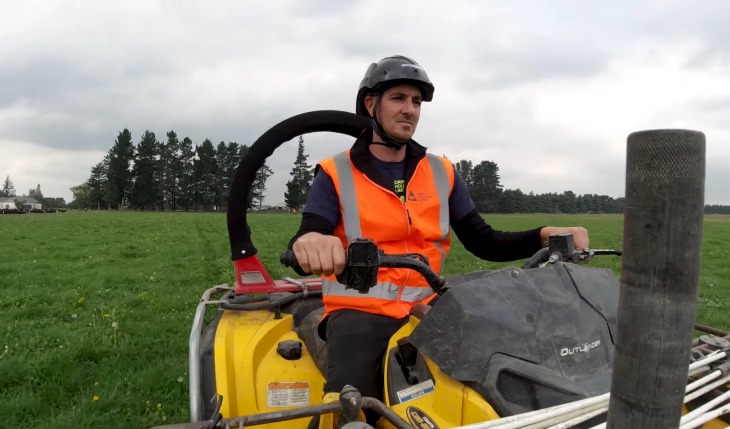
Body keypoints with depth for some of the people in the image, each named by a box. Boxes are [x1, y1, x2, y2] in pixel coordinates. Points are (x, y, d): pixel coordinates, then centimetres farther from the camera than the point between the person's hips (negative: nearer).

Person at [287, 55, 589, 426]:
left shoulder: (441, 173, 10)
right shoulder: (335, 175, 0)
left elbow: (483, 242, 9)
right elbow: (308, 239, -13)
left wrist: (544, 236, -7)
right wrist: (308, 244, -39)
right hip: (359, 312, -3)